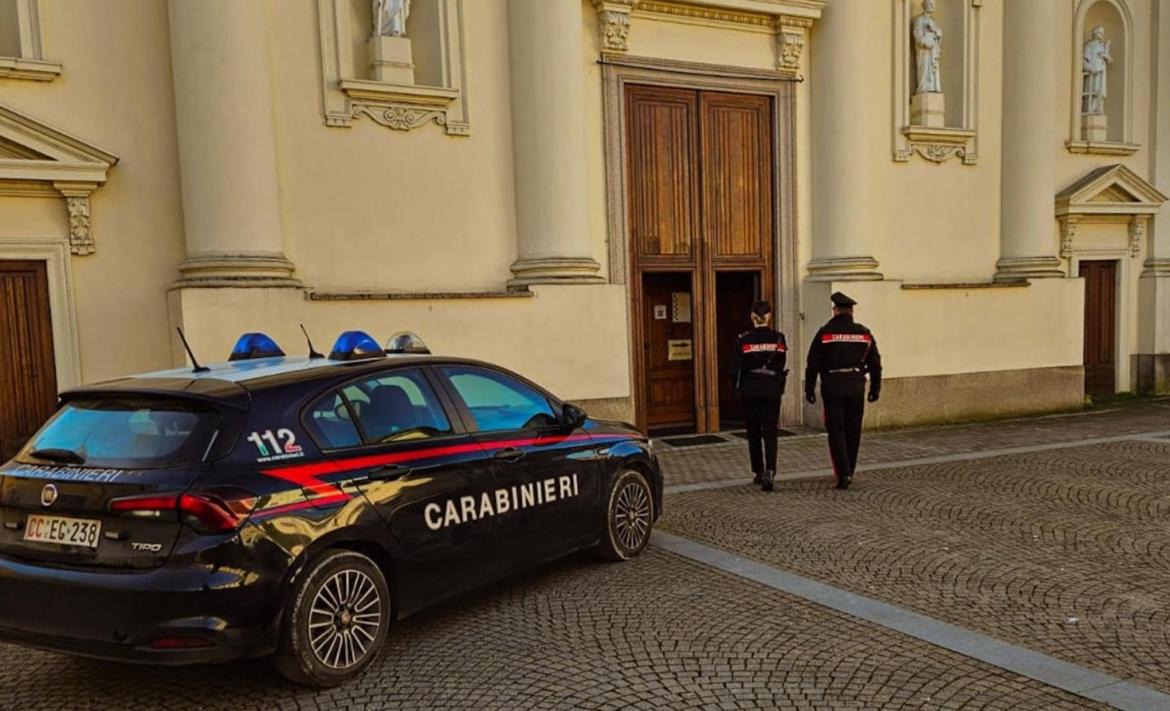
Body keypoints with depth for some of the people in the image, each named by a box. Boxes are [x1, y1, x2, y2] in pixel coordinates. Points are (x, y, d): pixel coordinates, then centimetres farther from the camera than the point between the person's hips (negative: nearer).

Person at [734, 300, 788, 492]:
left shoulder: (744, 339, -7)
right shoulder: (778, 338, -3)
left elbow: (738, 367, -5)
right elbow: (782, 366, 1)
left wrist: (738, 389, 9)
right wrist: (780, 388, 13)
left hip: (750, 389, -1)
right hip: (772, 388, 1)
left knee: (754, 432, 12)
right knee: (770, 431, 2)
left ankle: (758, 472, 18)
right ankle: (769, 471, -16)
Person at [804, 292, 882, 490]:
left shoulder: (825, 333, -4)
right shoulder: (864, 333, 5)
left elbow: (813, 364, -5)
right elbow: (875, 363, 7)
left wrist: (809, 390, 1)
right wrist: (875, 389, 15)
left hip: (832, 387, -3)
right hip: (856, 387, 3)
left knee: (836, 432, 0)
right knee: (853, 431, 13)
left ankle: (843, 475, -9)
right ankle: (848, 472, 22)